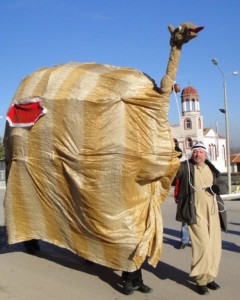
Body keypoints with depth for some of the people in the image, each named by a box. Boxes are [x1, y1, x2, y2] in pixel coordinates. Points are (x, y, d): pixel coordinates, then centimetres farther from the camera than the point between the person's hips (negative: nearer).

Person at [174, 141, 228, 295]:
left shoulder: (212, 169, 15)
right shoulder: (185, 167, 1)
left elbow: (225, 186, 17)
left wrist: (216, 187, -4)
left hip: (213, 211, 6)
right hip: (196, 212, -5)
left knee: (215, 245, 9)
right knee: (203, 245, -12)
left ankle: (209, 277, 26)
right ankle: (201, 280, 2)